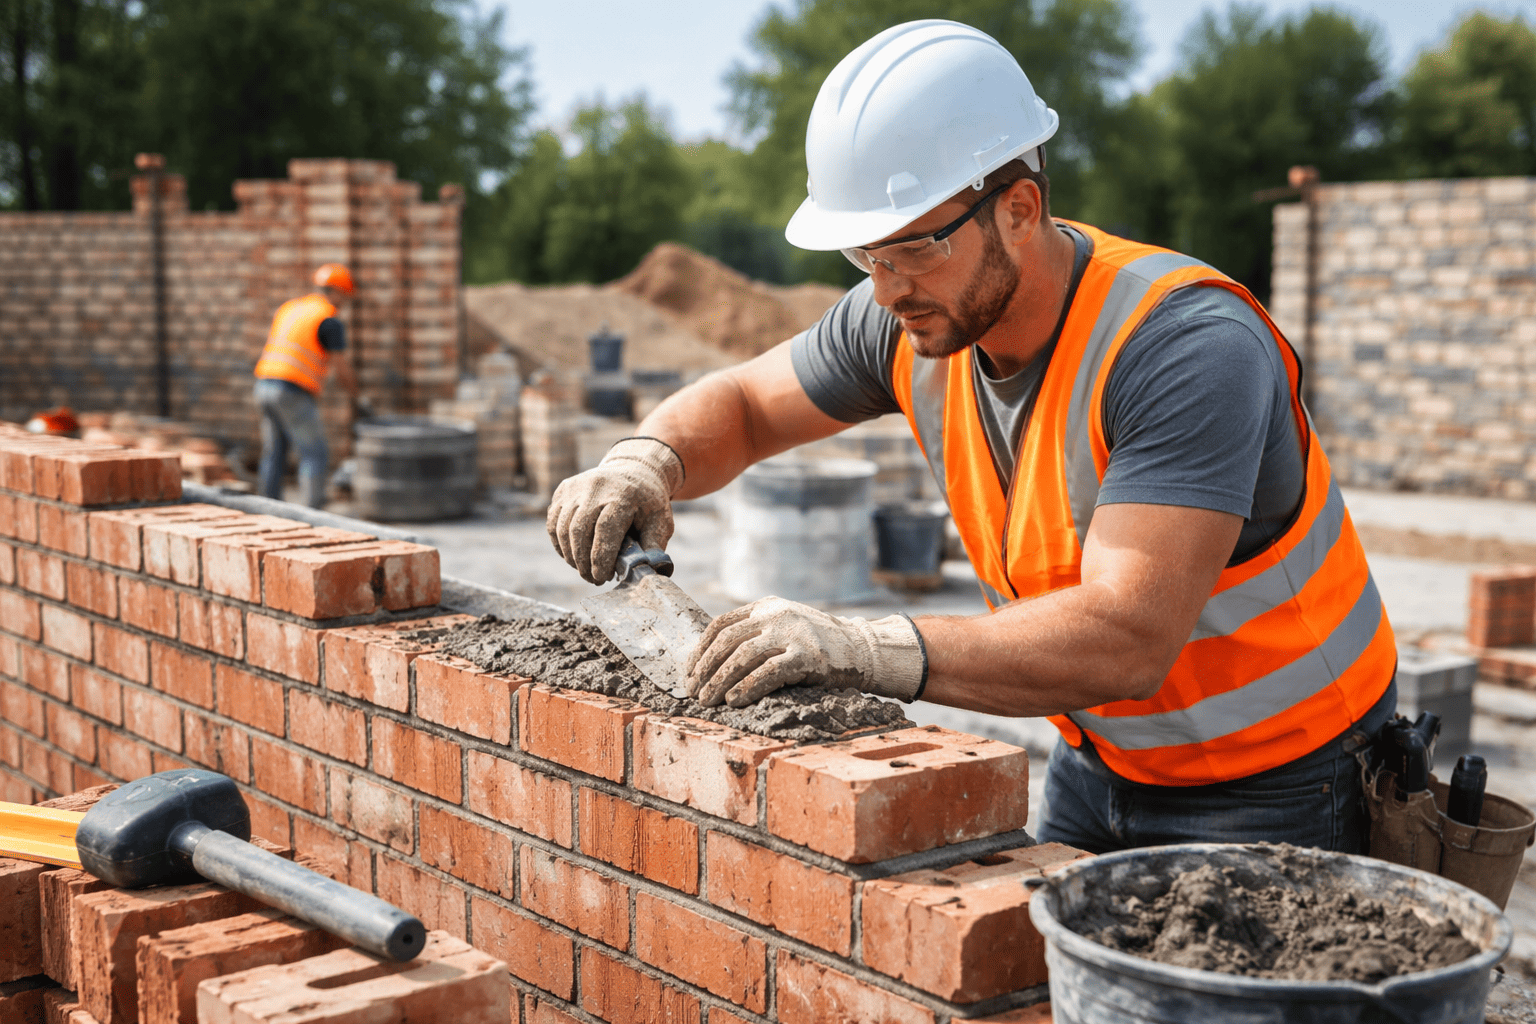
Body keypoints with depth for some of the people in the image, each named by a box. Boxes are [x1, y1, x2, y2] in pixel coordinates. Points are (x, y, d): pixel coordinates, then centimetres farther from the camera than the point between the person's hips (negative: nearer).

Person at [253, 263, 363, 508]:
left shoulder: (287, 309, 18)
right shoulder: (330, 322, -6)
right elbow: (342, 370, -6)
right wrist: (356, 398, 10)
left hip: (265, 387, 8)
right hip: (294, 395, -8)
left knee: (274, 456, 13)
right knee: (315, 456, -2)